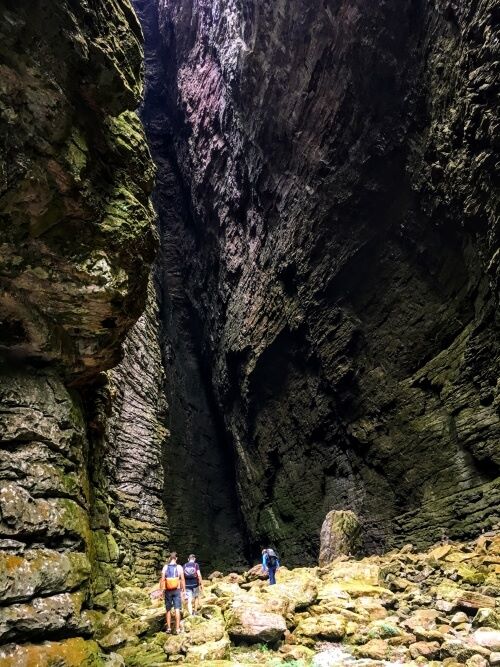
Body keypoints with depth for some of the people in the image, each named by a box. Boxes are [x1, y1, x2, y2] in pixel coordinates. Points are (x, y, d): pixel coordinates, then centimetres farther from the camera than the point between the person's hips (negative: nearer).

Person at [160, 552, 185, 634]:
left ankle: (169, 628, 20)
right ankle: (177, 628, -2)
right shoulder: (179, 567, -5)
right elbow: (182, 580, -4)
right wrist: (184, 590, 5)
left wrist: (161, 590, 5)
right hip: (176, 590, -1)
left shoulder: (165, 567, -3)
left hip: (168, 590, 1)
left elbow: (162, 580, -4)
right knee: (177, 609, 1)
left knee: (168, 609, 14)